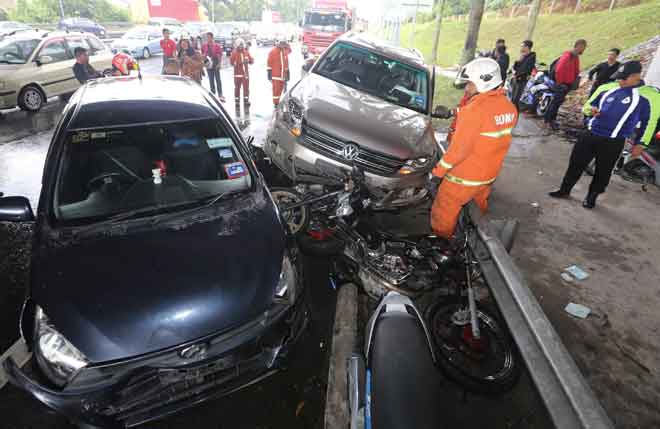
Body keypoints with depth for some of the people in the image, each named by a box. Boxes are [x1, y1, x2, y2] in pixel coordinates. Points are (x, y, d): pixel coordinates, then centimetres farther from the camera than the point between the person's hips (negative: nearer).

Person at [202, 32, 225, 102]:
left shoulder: (217, 45, -3)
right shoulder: (204, 46, 7)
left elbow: (220, 55, -2)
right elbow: (203, 55, 14)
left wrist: (219, 63, -10)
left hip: (216, 65, -3)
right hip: (208, 65, 4)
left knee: (218, 79, -4)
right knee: (211, 80, 8)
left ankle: (220, 95, -4)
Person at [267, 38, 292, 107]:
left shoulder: (285, 51, 13)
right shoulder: (273, 51, -5)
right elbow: (269, 62, -5)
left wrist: (287, 72, 20)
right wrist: (269, 72, -9)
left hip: (283, 74, 6)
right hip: (275, 74, -6)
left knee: (281, 89, 10)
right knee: (276, 89, -10)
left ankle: (278, 102, 21)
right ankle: (275, 104, -6)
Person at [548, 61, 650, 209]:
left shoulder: (646, 96, -7)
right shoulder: (609, 89, 5)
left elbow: (648, 121, 2)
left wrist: (639, 143, 2)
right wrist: (593, 109, -3)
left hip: (613, 142, -4)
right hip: (591, 135, 4)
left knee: (603, 171, 9)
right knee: (576, 164, 9)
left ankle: (592, 197, 27)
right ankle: (564, 190, 24)